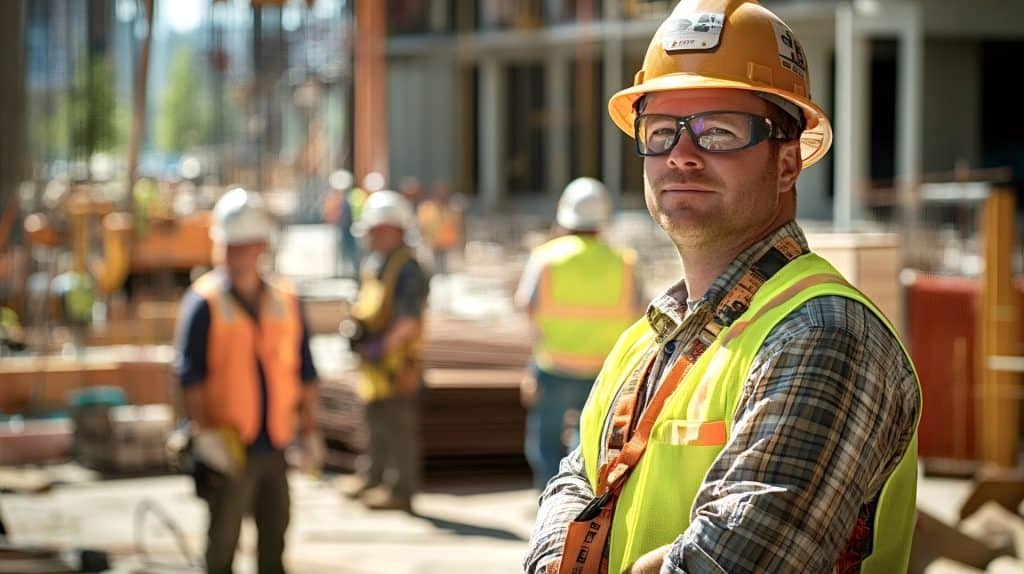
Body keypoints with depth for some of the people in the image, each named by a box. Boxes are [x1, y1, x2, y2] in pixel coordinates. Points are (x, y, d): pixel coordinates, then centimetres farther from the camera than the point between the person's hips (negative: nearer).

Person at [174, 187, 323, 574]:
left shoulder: (286, 302, 8)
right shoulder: (204, 302, -6)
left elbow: (305, 373, 13)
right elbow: (189, 375, -10)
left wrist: (309, 432, 10)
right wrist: (204, 433, -18)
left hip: (274, 447, 4)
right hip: (227, 449, -4)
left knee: (274, 541, 12)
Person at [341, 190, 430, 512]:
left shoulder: (408, 268, -16)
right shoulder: (372, 264, 14)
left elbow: (410, 321, -21)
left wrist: (383, 346, -23)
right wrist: (354, 326, 8)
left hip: (397, 362, -9)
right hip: (373, 362, 9)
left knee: (399, 426, -4)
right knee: (375, 425, 19)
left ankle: (400, 489, 2)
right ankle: (372, 477, 32)